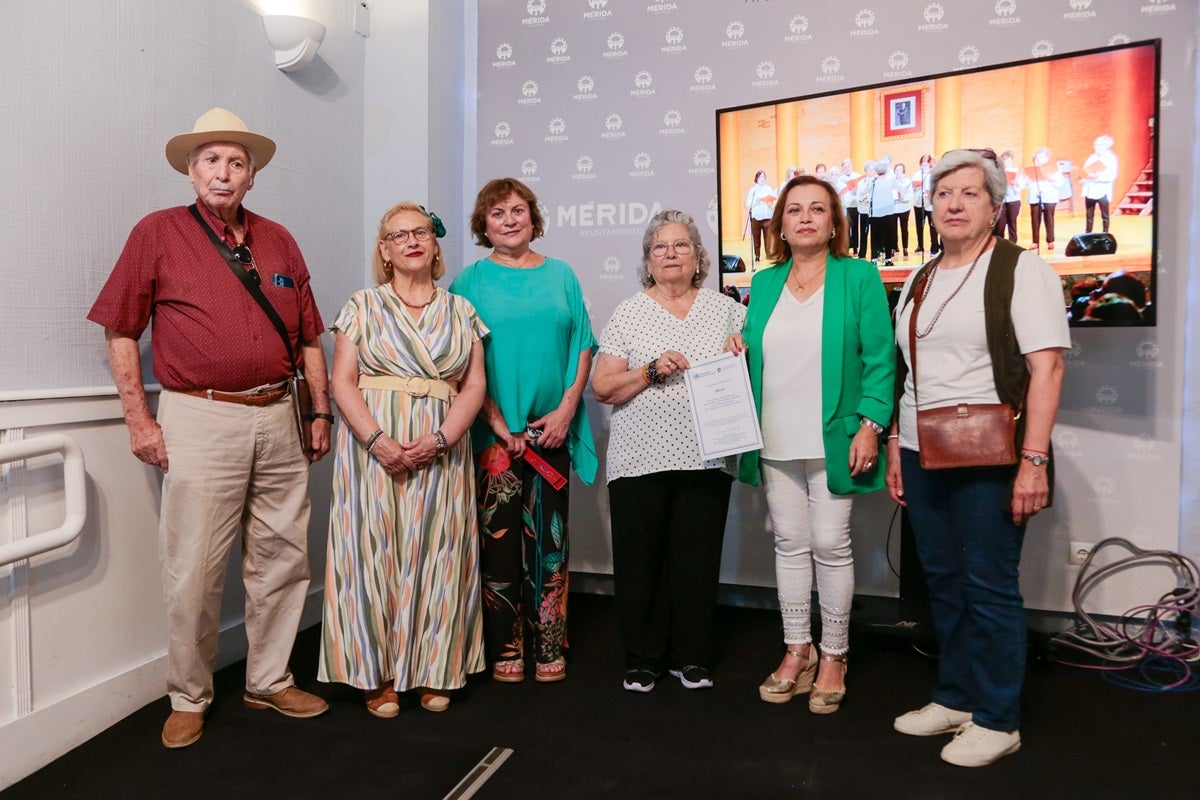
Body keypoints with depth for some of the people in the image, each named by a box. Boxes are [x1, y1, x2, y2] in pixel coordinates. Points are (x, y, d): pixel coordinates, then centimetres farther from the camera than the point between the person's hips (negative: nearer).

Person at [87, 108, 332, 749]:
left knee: (283, 559, 10)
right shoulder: (158, 232, 3)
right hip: (200, 419, -4)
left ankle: (269, 681, 28)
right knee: (194, 570, 1)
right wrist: (139, 419, -4)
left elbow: (308, 336, 16)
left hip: (277, 418, 4)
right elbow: (120, 330, 2)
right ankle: (188, 699, 21)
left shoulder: (278, 241, 14)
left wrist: (321, 411, 11)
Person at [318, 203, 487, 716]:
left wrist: (440, 440, -11)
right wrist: (377, 439, -16)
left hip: (443, 452, 2)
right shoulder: (362, 307, 7)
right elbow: (343, 381, -2)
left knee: (437, 556, 3)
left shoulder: (461, 311, 11)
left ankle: (435, 672, 16)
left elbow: (474, 385, 4)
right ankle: (378, 675, 12)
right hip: (373, 448, -1)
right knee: (374, 553, -1)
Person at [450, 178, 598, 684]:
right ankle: (505, 648, 16)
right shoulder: (470, 282, 3)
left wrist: (566, 408, -5)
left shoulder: (561, 276, 10)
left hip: (552, 428, 2)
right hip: (493, 431, -2)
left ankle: (549, 647, 19)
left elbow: (583, 345, 8)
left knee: (549, 535, 6)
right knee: (499, 535, 1)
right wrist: (498, 424, -10)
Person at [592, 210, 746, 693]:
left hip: (705, 457, 1)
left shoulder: (726, 310, 11)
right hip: (640, 458, -1)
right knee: (640, 562, 3)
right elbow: (602, 387, 1)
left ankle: (692, 658, 23)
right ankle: (642, 659, 21)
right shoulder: (629, 313, 6)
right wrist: (650, 371, -12)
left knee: (697, 559, 4)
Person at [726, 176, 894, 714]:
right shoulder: (764, 284, 13)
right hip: (776, 443, 4)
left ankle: (832, 657, 19)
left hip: (832, 441, -4)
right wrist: (738, 351, 0)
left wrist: (869, 424, -13)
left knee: (830, 546, 1)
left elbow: (878, 358, -5)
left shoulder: (859, 277, 0)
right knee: (789, 544, 9)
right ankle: (796, 652, 24)